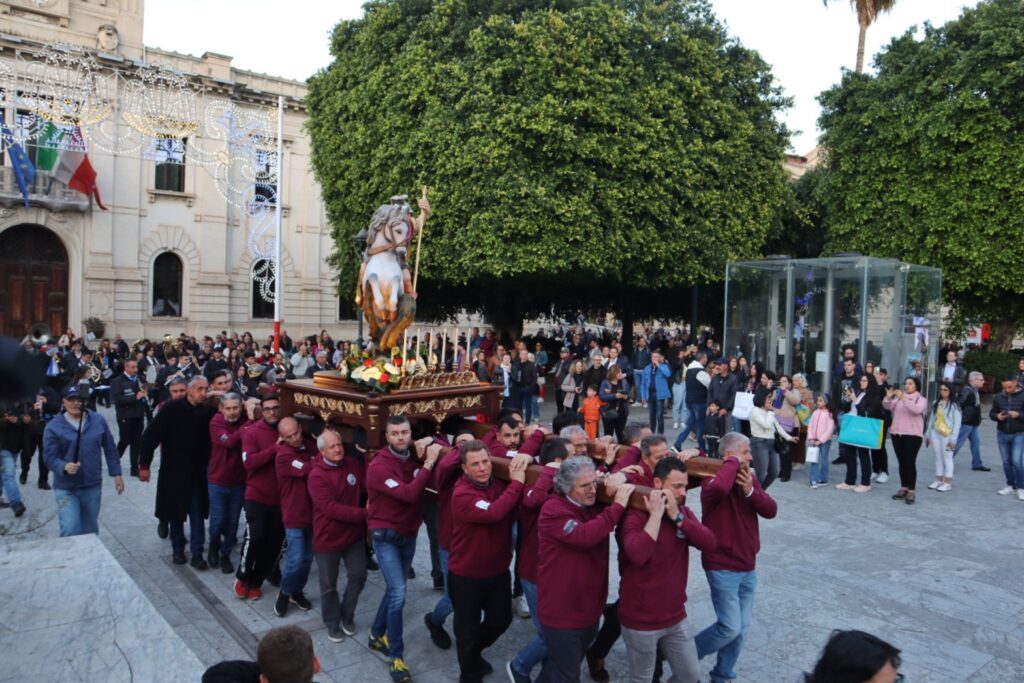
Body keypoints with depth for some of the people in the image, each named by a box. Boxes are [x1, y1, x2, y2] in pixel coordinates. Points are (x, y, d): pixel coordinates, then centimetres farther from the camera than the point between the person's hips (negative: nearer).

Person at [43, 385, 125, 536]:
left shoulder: (98, 421, 1)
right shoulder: (54, 427, -6)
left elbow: (110, 449, 7)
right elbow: (50, 457, -10)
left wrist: (116, 474, 6)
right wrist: (64, 467, -30)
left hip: (93, 486, 3)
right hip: (66, 488, -3)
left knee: (90, 530, 15)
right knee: (70, 530, -12)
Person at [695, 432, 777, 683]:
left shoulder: (749, 478, 6)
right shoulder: (713, 479, -18)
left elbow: (771, 511, -2)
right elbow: (720, 488, -44)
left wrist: (751, 491, -19)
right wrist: (732, 463, -27)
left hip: (748, 567, 8)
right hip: (722, 567, -7)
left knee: (742, 628, 13)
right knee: (730, 627, -8)